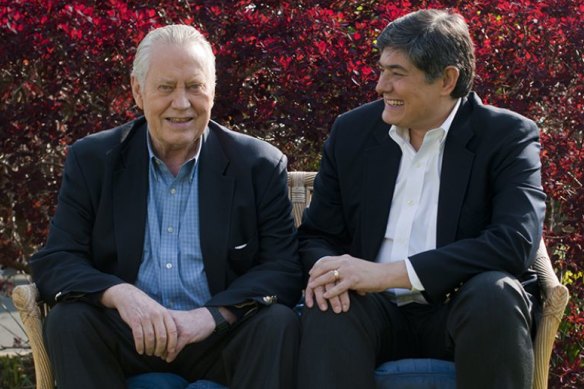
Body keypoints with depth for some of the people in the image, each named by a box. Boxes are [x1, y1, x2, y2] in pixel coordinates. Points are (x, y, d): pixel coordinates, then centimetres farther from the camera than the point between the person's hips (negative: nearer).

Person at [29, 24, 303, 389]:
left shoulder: (260, 165, 1)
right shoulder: (92, 160, 3)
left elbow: (285, 267, -4)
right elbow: (54, 262, -2)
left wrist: (212, 315, -23)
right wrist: (120, 294, -24)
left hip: (222, 338, -1)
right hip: (128, 334, 1)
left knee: (279, 323, -29)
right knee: (69, 319, -27)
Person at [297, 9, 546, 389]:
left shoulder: (508, 136, -4)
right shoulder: (352, 131, 8)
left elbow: (517, 242, -19)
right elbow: (317, 235, 12)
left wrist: (388, 273, -25)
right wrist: (327, 269, -16)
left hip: (463, 313, -1)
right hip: (378, 310, 1)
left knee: (494, 292, -34)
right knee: (329, 308, -31)